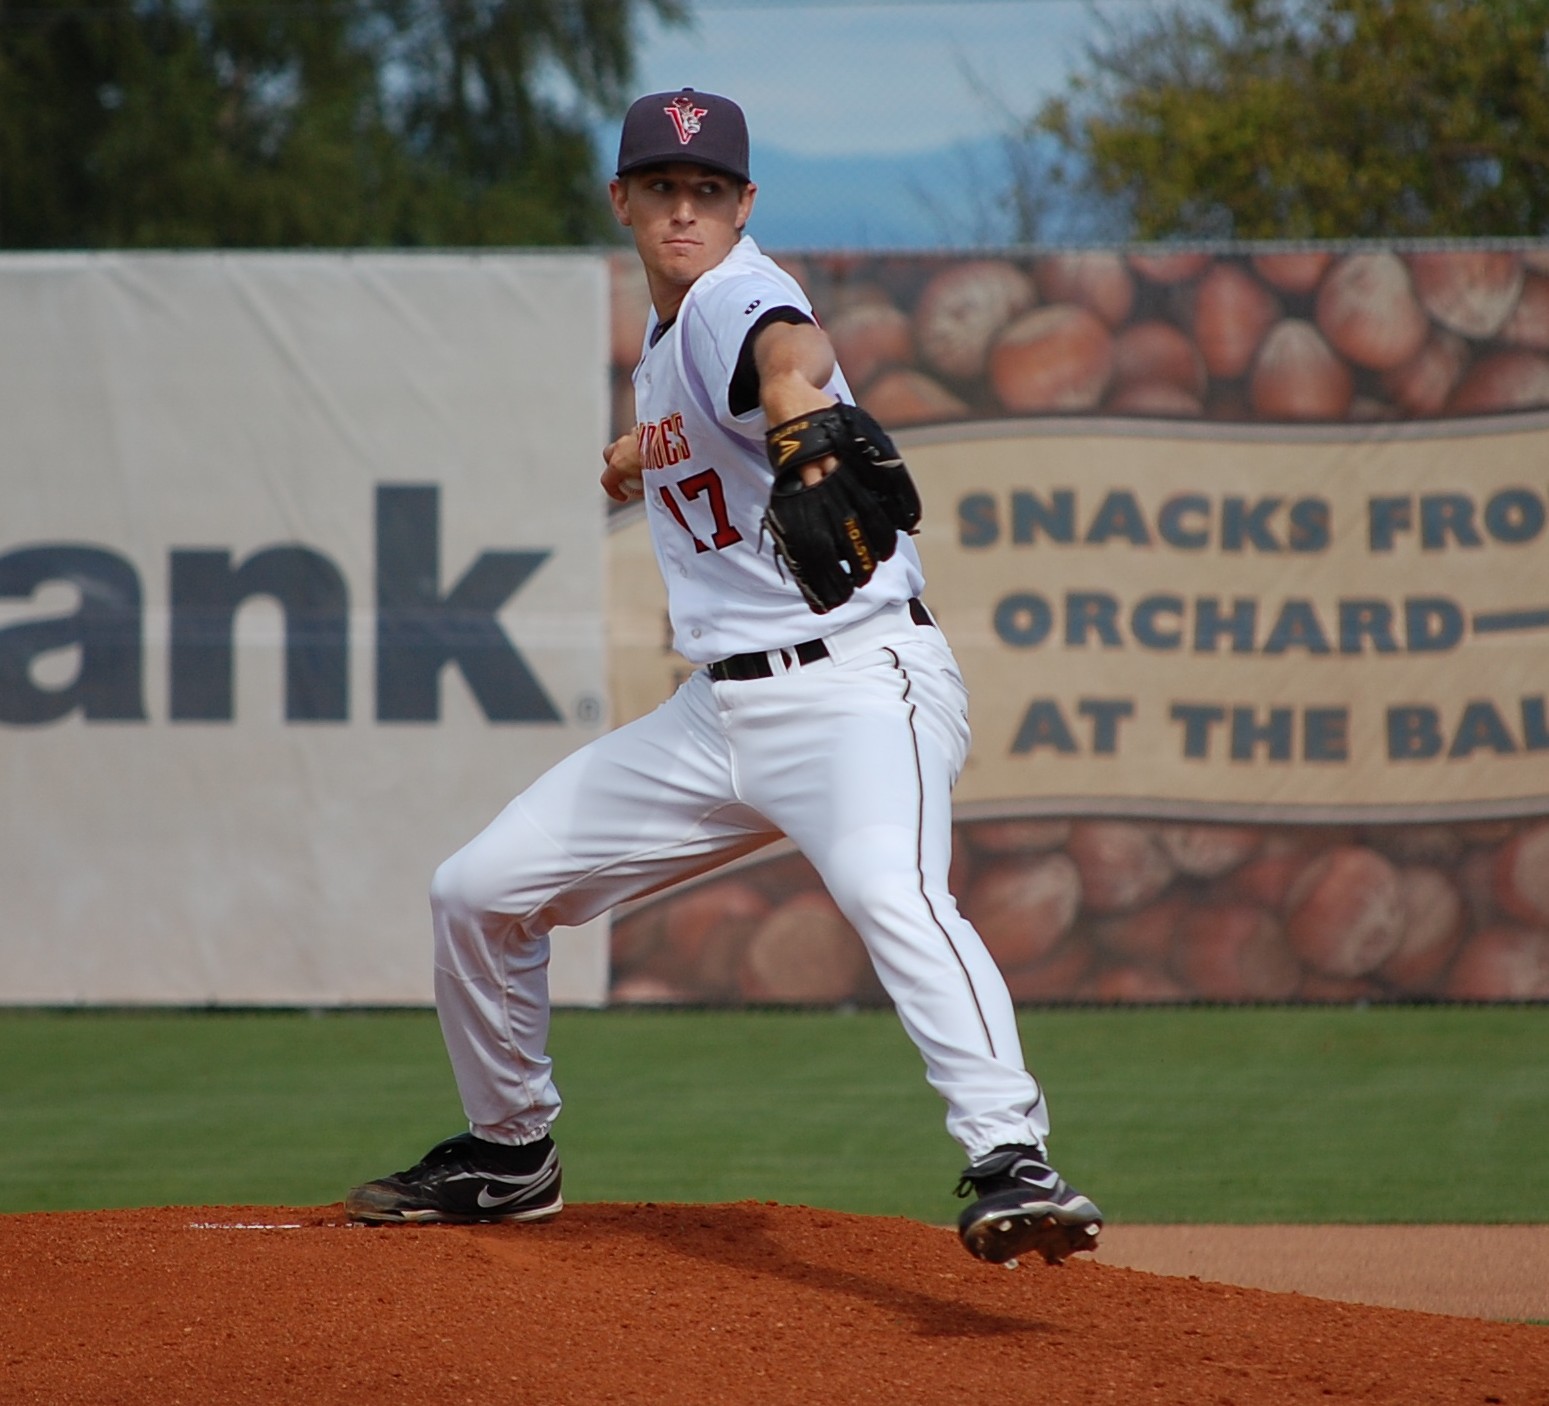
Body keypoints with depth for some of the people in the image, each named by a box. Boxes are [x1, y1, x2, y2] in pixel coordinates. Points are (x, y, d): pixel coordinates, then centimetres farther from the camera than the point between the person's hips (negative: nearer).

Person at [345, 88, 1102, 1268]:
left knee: (892, 893, -37)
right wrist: (643, 457, 14)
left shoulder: (734, 297, -13)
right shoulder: (664, 332, 14)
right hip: (717, 710, 9)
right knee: (479, 891, 12)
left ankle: (1013, 1167, -49)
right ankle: (509, 1156, 32)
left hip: (855, 681, -9)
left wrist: (797, 399, -64)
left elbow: (786, 346, -40)